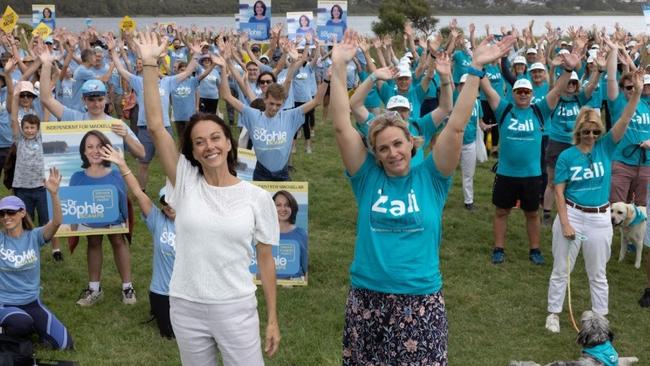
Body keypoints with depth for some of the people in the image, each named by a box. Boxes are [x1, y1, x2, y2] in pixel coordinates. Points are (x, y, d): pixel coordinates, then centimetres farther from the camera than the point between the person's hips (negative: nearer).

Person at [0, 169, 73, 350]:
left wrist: (53, 194, -39)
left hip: (32, 302, 2)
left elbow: (57, 222, -23)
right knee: (22, 324, -37)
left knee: (64, 344, -7)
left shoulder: (34, 237, -5)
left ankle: (34, 326, 20)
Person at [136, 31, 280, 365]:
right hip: (186, 310, 2)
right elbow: (155, 126, -10)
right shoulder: (185, 183, -3)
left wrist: (272, 319, 1)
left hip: (237, 310, -1)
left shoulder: (257, 197, -4)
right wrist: (150, 64, -14)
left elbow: (265, 260, 1)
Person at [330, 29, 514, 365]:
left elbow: (456, 127, -9)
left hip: (420, 301, -1)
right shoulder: (367, 178, 0)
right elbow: (342, 126, -6)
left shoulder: (430, 178, -1)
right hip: (366, 299, 2)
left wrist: (476, 69, -14)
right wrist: (338, 67, -10)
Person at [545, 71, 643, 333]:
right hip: (571, 215, -1)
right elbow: (559, 192, -8)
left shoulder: (605, 147, -3)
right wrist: (565, 223, -13)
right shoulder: (567, 156, -7)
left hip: (600, 218, 2)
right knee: (561, 269, 9)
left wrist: (637, 93, -27)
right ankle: (554, 313, 24)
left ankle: (600, 318, 25)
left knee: (598, 273, 13)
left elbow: (624, 121, -15)